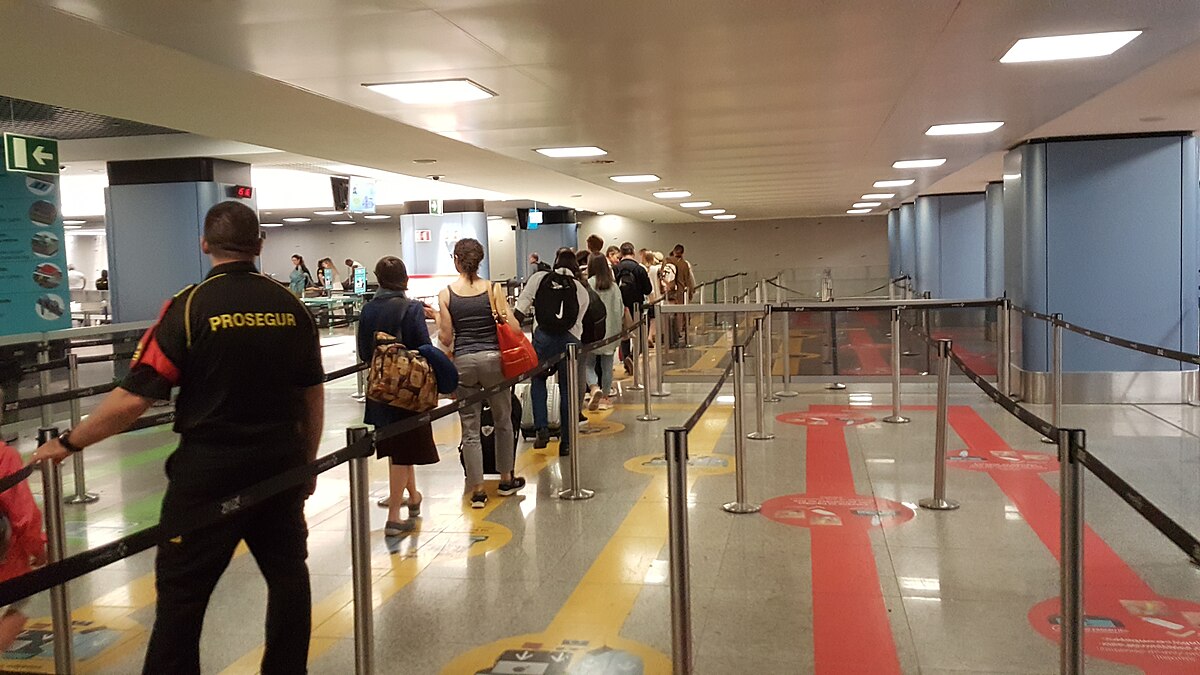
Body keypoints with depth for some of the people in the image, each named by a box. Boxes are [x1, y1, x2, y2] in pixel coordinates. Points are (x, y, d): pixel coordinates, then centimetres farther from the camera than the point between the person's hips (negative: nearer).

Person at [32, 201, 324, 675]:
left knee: (181, 589, 7)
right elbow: (313, 395, 8)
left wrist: (69, 443, 1)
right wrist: (307, 463, 19)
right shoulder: (291, 307, 2)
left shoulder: (188, 307, -10)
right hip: (280, 465, 4)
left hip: (209, 471, -4)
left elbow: (134, 398, -12)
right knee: (288, 574, 15)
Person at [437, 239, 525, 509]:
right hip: (493, 358, 0)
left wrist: (438, 323, 16)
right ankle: (506, 479, 28)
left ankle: (477, 490, 7)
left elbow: (446, 338, -3)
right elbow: (514, 328, -6)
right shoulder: (492, 289, -3)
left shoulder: (446, 294, -2)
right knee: (503, 421, 17)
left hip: (463, 362, 0)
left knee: (470, 428, 6)